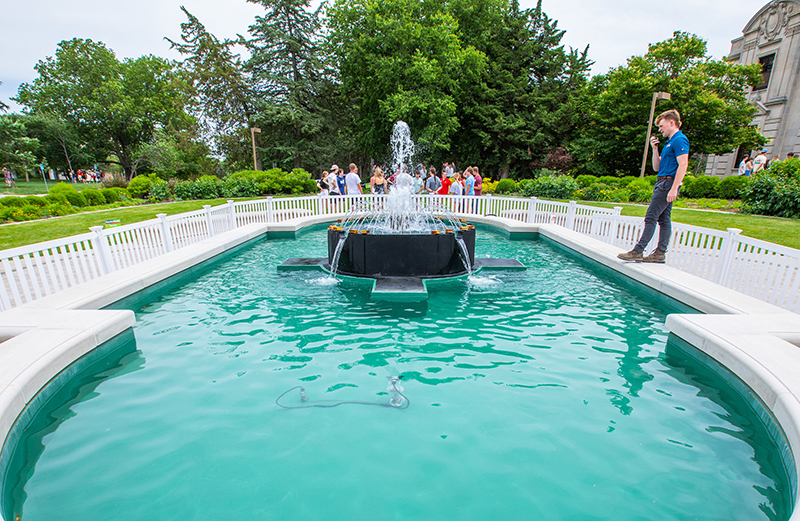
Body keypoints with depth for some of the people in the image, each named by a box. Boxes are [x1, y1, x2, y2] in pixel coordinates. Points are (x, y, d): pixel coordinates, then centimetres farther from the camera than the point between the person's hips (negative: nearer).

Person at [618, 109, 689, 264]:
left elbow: (683, 165, -19)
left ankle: (637, 251, -13)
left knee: (651, 217, -12)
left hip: (668, 182, -10)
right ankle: (660, 253, 10)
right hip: (662, 183, 10)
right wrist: (655, 148, 11)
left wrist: (674, 189, -25)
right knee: (664, 219, 8)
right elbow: (657, 167, 19)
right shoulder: (670, 142, 22)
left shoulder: (680, 140, -9)